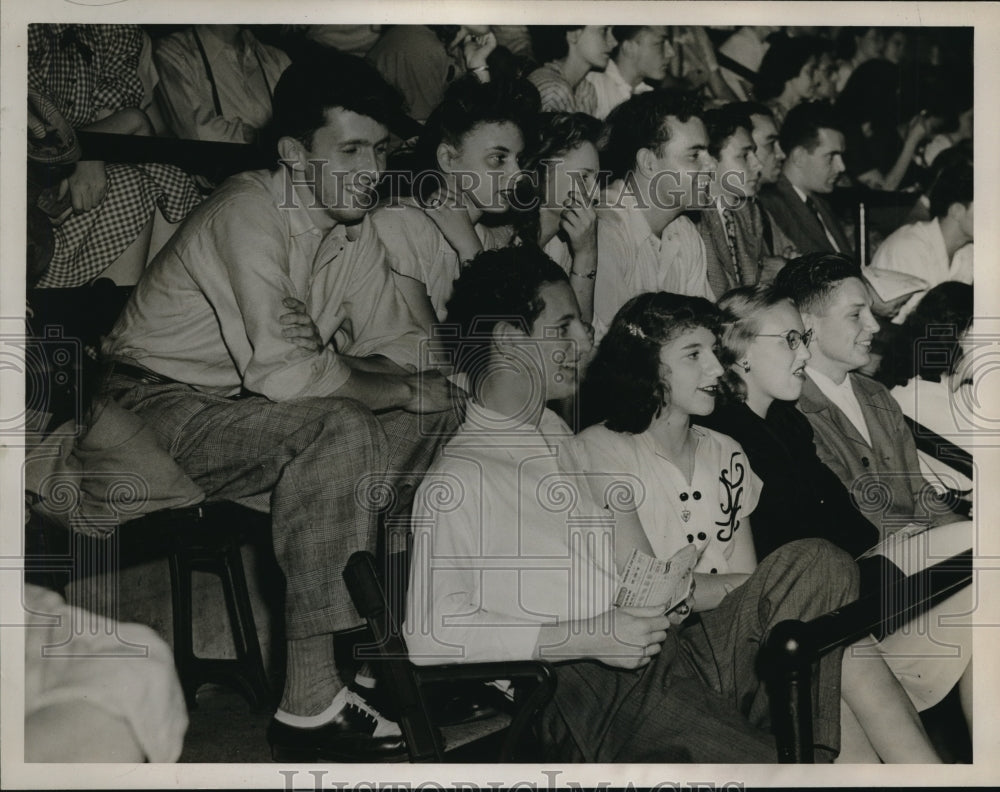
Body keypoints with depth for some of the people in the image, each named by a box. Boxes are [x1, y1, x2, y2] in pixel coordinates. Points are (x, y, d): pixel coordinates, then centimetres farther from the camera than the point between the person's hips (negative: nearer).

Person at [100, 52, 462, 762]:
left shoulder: (354, 225, 4)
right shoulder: (248, 213, -23)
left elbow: (396, 344, 6)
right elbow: (287, 371, -32)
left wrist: (441, 384, -16)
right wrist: (407, 391, -20)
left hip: (255, 403, 8)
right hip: (165, 404, -8)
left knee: (433, 416, -6)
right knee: (337, 431, -33)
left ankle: (369, 634, -3)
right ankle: (308, 703, -30)